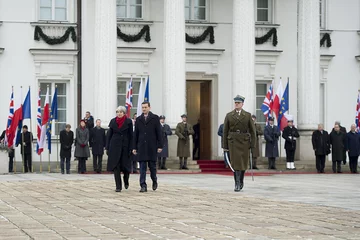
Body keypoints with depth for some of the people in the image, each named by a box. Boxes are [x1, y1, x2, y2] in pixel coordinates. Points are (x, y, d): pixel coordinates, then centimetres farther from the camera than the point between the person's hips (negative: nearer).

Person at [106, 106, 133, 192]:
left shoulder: (128, 122, -1)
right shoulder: (113, 121, 5)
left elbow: (131, 136, 0)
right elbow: (109, 135, 8)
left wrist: (130, 148, -6)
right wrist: (107, 148, 3)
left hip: (125, 146, -1)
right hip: (115, 146, 1)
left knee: (125, 165, 2)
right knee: (116, 166, -4)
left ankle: (126, 181, 32)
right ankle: (118, 186, -1)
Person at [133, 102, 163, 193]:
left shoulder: (155, 118, 2)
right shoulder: (138, 119, 10)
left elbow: (159, 133, -1)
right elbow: (136, 134, 10)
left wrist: (160, 146, -7)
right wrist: (134, 147, 5)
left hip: (152, 147, -2)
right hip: (141, 147, 2)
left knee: (152, 165, 4)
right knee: (142, 167, -2)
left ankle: (154, 181, 29)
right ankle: (143, 186, -3)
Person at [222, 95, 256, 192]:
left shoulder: (248, 115, 4)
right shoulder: (229, 115, 5)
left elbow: (252, 131, 3)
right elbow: (225, 131, 6)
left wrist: (253, 144, -3)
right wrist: (225, 145, 2)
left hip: (244, 141, 0)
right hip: (233, 141, 0)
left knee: (243, 163, 5)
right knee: (235, 163, -7)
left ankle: (241, 181, 27)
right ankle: (237, 184, -6)